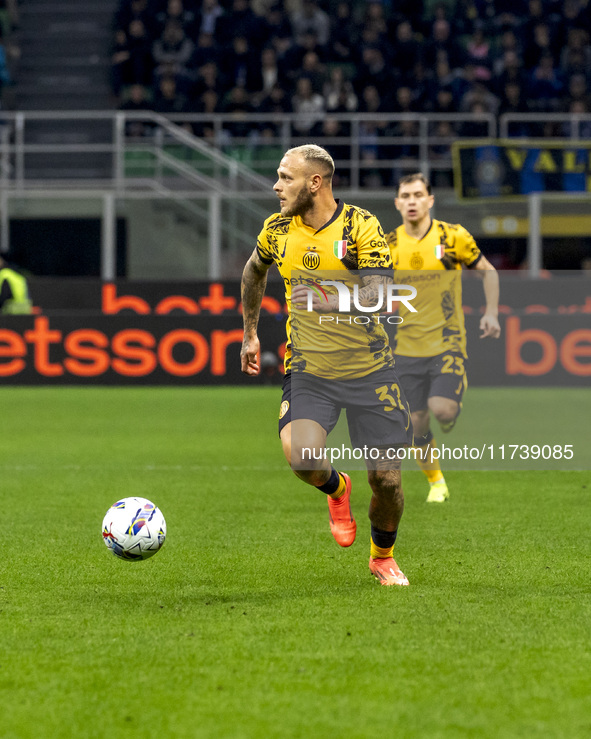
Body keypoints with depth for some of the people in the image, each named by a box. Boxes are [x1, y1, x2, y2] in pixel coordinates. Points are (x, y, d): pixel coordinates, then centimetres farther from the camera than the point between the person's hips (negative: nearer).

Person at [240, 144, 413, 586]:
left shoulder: (362, 226, -12)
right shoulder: (278, 229, 1)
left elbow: (380, 294, -23)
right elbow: (255, 270, 23)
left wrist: (330, 301, -34)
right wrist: (250, 333, 26)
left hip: (369, 369, -2)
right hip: (308, 370, 2)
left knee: (386, 478, -1)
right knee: (302, 458, -25)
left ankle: (383, 556, 28)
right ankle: (337, 491, 12)